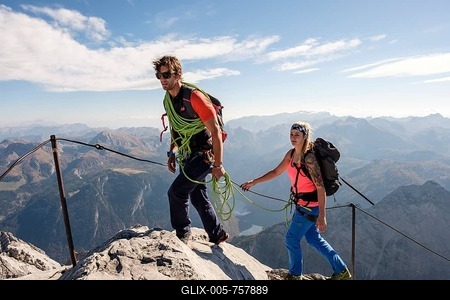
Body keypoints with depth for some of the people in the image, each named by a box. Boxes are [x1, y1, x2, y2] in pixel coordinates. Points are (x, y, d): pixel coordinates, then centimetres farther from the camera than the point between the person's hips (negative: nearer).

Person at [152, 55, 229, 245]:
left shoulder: (194, 97, -21)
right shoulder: (168, 100, 5)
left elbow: (215, 131, -21)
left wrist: (218, 165, -22)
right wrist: (171, 153, 13)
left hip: (204, 154, -9)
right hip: (187, 156, 9)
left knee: (176, 191, -14)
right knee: (197, 196, 15)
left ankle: (182, 233, 11)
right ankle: (217, 236, 32)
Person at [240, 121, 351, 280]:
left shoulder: (309, 158, -25)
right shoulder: (291, 154, 0)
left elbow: (320, 187, -25)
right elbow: (276, 172, 10)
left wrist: (322, 216, -26)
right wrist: (253, 182, 8)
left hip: (310, 206, -8)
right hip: (302, 204, 8)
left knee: (291, 239, 5)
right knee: (314, 239, 20)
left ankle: (295, 275, 29)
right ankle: (342, 271, 36)